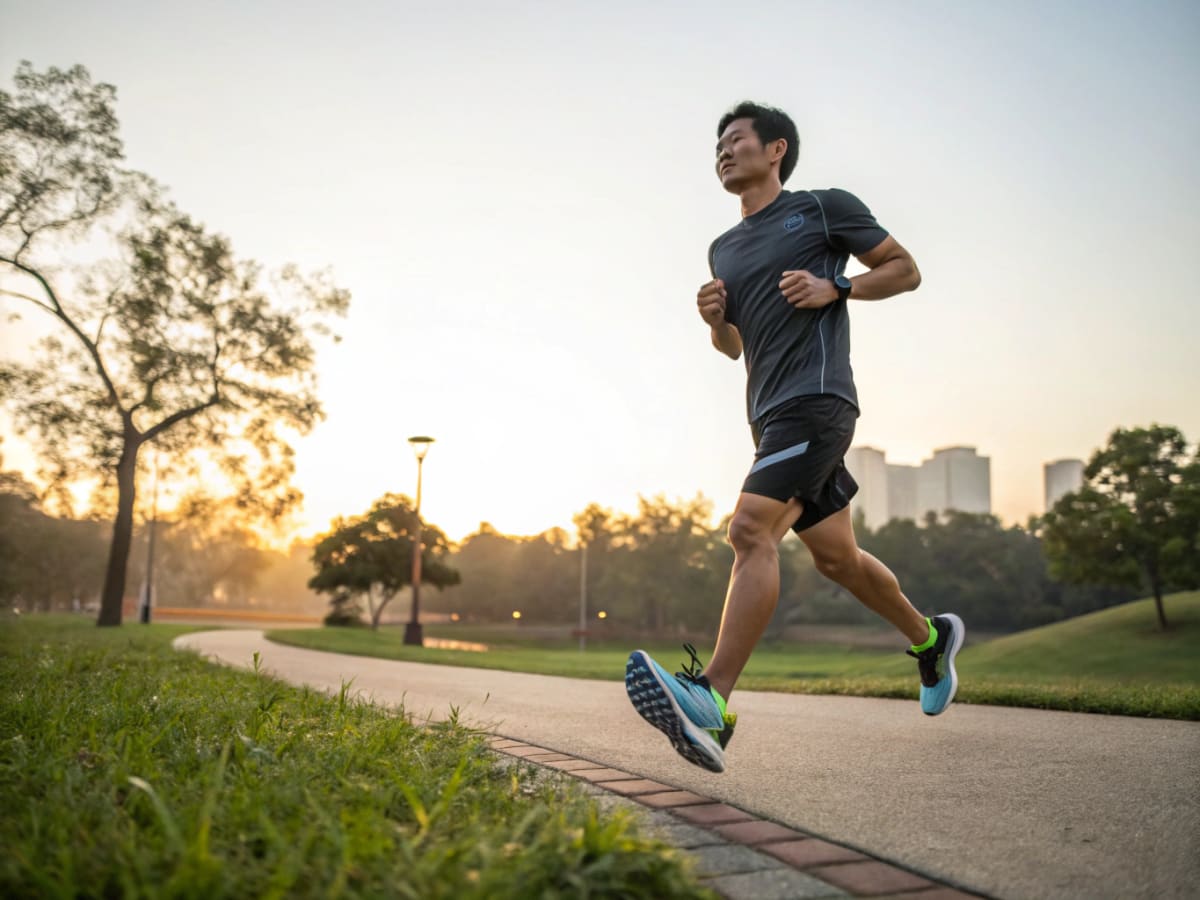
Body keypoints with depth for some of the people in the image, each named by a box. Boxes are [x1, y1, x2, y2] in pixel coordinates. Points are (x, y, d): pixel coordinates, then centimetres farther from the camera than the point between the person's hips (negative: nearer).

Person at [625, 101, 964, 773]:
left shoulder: (824, 208, 5)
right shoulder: (724, 249, 22)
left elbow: (906, 270, 7)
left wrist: (834, 289, -9)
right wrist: (715, 319, 5)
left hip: (816, 397, -8)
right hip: (770, 413, 8)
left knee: (752, 530, -24)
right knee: (835, 554, 14)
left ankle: (713, 704, -31)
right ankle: (931, 638, 37)